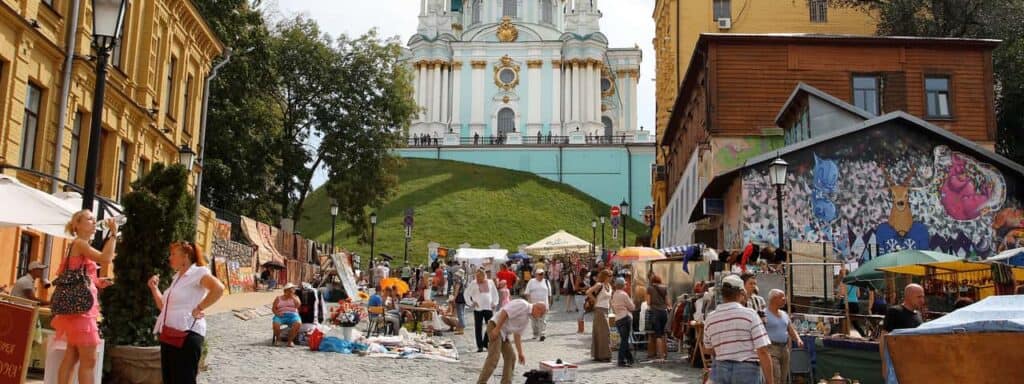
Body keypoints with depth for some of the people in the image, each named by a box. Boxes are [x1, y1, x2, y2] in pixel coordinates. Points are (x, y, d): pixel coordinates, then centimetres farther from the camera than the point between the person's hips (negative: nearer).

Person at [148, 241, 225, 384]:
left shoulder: (198, 271, -9)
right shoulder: (177, 277, 18)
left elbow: (218, 289, -27)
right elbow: (164, 307, 26)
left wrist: (198, 309, -21)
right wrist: (154, 287, 15)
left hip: (186, 335, -9)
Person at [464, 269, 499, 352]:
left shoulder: (490, 282, 5)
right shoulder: (473, 284, -1)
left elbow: (495, 293, 15)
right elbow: (466, 294, 3)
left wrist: (494, 303, 5)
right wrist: (471, 303, -4)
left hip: (489, 308, 2)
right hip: (478, 308, -2)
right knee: (478, 327, 0)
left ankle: (486, 343, 14)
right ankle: (480, 346, 6)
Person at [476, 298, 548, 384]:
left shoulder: (527, 319, 18)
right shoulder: (523, 305, -12)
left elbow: (517, 335, 19)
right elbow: (505, 312, -22)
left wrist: (520, 353, 16)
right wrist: (497, 329, -23)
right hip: (495, 326, -10)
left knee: (510, 357, 10)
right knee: (493, 357, -17)